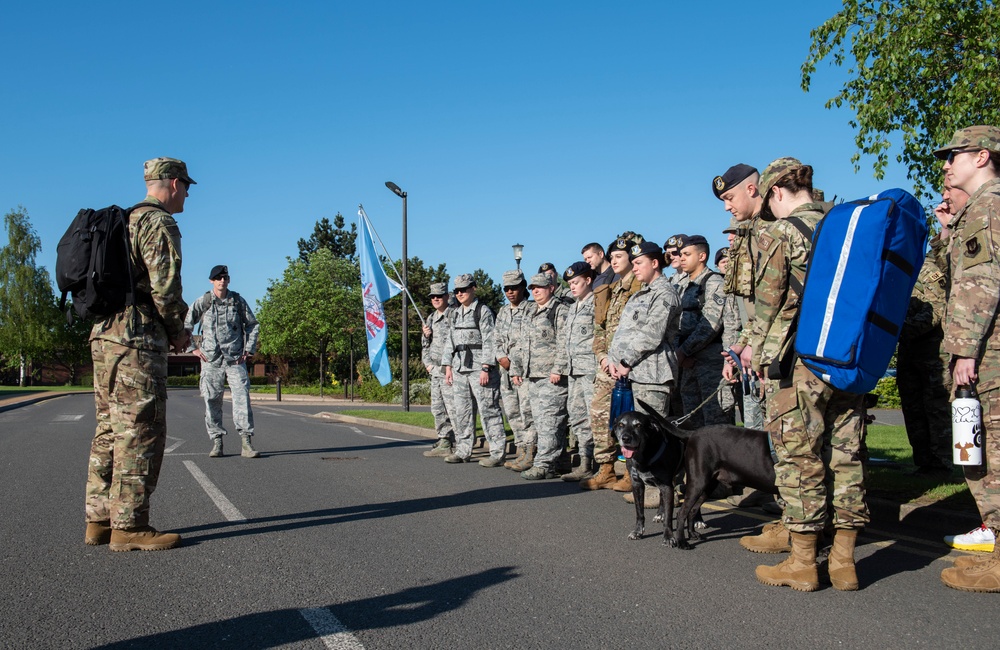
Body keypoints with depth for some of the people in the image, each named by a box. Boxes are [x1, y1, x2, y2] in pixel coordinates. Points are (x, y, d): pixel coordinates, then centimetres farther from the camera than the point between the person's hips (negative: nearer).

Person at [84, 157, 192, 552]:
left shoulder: (123, 221, 21)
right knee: (140, 432, -6)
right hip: (138, 340, -10)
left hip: (104, 336, 10)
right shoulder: (160, 223, -8)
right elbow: (165, 287, -17)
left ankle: (100, 520, 17)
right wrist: (179, 333, -2)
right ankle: (128, 527, -4)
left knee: (111, 430, 12)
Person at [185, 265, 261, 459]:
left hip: (236, 360, 0)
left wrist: (249, 349, 8)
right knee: (212, 401, 2)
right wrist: (193, 348, 3)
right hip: (211, 361, 0)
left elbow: (253, 325, 16)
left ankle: (247, 443, -12)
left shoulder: (238, 301, 7)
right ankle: (216, 442, 11)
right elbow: (185, 325, 10)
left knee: (242, 397, -11)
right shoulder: (202, 303, 3)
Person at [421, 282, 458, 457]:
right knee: (437, 409, 11)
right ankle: (444, 443, 18)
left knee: (453, 408, -9)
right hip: (435, 371, 9)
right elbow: (425, 346, 26)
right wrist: (428, 364, 6)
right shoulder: (431, 319, 18)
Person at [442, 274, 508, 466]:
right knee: (462, 411, 11)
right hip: (459, 368, 8)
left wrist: (486, 368, -18)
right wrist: (448, 366, 13)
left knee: (488, 410, -8)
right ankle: (463, 451, 19)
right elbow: (451, 340, 21)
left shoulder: (483, 311, -5)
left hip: (479, 366, -8)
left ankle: (498, 453, -5)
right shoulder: (456, 313, 18)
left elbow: (489, 341, -11)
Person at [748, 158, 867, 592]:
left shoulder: (779, 233, -5)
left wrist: (757, 350, 4)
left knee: (800, 460, 0)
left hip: (796, 362, -6)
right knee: (845, 457, 9)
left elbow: (768, 300, -8)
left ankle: (802, 563, 6)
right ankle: (843, 561, 15)